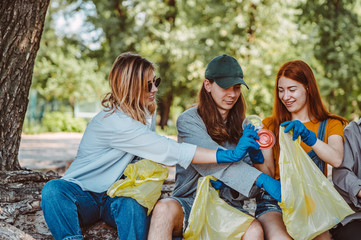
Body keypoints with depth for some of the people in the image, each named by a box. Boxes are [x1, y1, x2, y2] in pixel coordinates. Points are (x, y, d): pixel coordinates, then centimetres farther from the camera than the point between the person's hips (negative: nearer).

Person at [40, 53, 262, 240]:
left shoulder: (146, 114, 2)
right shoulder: (115, 122, -26)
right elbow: (170, 151, -32)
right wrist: (229, 155, -36)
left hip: (117, 195, 5)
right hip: (84, 194, -5)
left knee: (132, 204, -31)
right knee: (54, 190, -36)